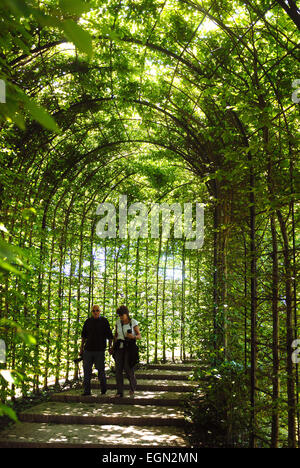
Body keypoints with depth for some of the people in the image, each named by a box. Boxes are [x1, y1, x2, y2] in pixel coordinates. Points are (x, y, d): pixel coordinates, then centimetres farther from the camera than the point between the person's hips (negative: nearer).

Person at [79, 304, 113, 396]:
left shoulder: (104, 321, 0)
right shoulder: (88, 322, 8)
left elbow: (109, 335, 2)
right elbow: (84, 336, 17)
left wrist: (110, 346, -7)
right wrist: (81, 348, 14)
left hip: (100, 350, -3)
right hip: (88, 350, 3)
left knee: (101, 370, 2)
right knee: (87, 370, 1)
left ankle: (103, 390, 20)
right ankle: (87, 390, 8)